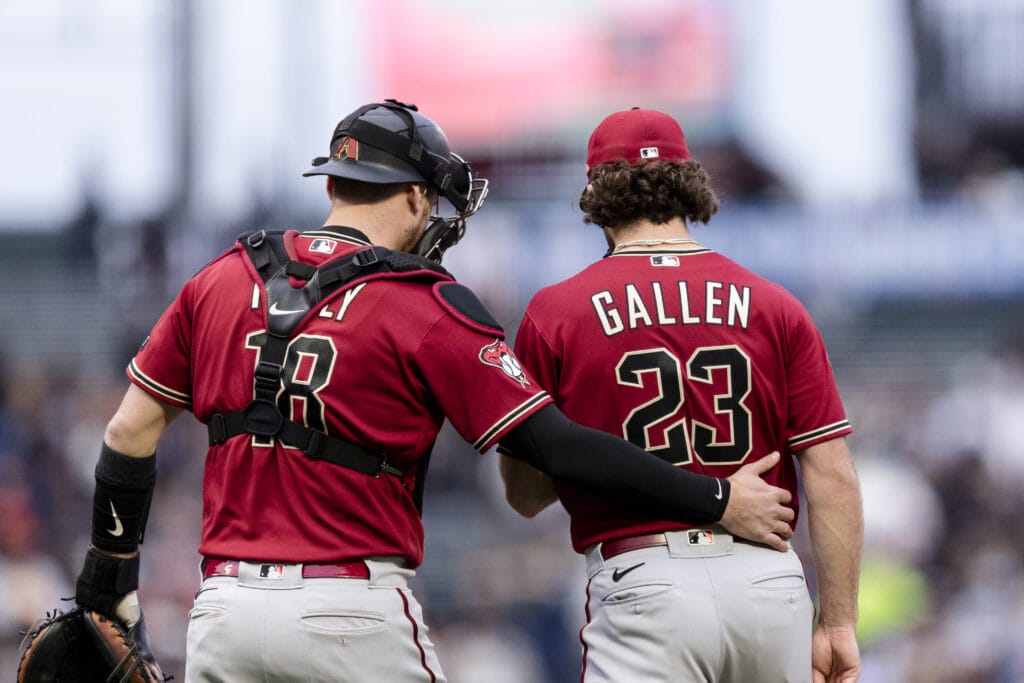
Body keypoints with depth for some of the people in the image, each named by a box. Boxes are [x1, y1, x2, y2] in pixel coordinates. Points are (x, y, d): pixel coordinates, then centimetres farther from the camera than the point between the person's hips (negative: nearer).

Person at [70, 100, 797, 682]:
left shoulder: (222, 280, 8)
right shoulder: (426, 310, -6)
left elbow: (132, 430, 11)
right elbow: (557, 448, -10)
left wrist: (112, 564, 24)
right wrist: (717, 502, -4)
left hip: (227, 607, 4)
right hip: (353, 613, -4)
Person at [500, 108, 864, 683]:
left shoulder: (555, 313, 2)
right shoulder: (774, 308, 7)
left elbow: (526, 495, 7)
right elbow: (833, 475, 2)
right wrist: (839, 623, 5)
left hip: (642, 587, -3)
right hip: (771, 582, 3)